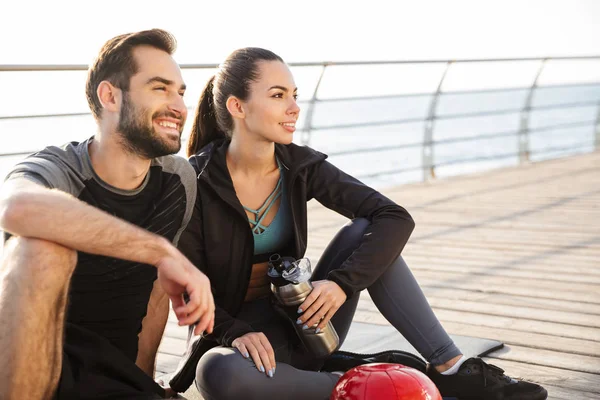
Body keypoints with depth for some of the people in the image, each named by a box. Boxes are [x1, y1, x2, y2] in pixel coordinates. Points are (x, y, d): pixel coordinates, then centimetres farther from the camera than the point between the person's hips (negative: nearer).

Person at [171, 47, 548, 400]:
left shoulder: (300, 166, -5)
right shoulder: (196, 182, -15)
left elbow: (396, 219, -13)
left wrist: (343, 282, -27)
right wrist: (236, 333, -30)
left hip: (299, 323, 4)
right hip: (230, 333, -3)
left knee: (364, 232, -17)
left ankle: (452, 368, -20)